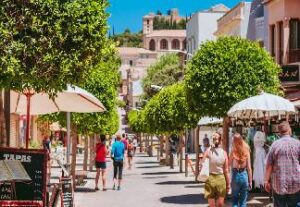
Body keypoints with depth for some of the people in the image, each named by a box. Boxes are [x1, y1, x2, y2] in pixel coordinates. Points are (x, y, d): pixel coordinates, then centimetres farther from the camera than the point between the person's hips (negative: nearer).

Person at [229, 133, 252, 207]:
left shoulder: (233, 152, -8)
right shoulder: (246, 151, -2)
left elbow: (229, 164, -2)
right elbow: (249, 168, 0)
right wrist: (250, 181, 6)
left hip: (235, 175, -2)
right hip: (244, 175, 2)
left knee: (235, 199, 11)